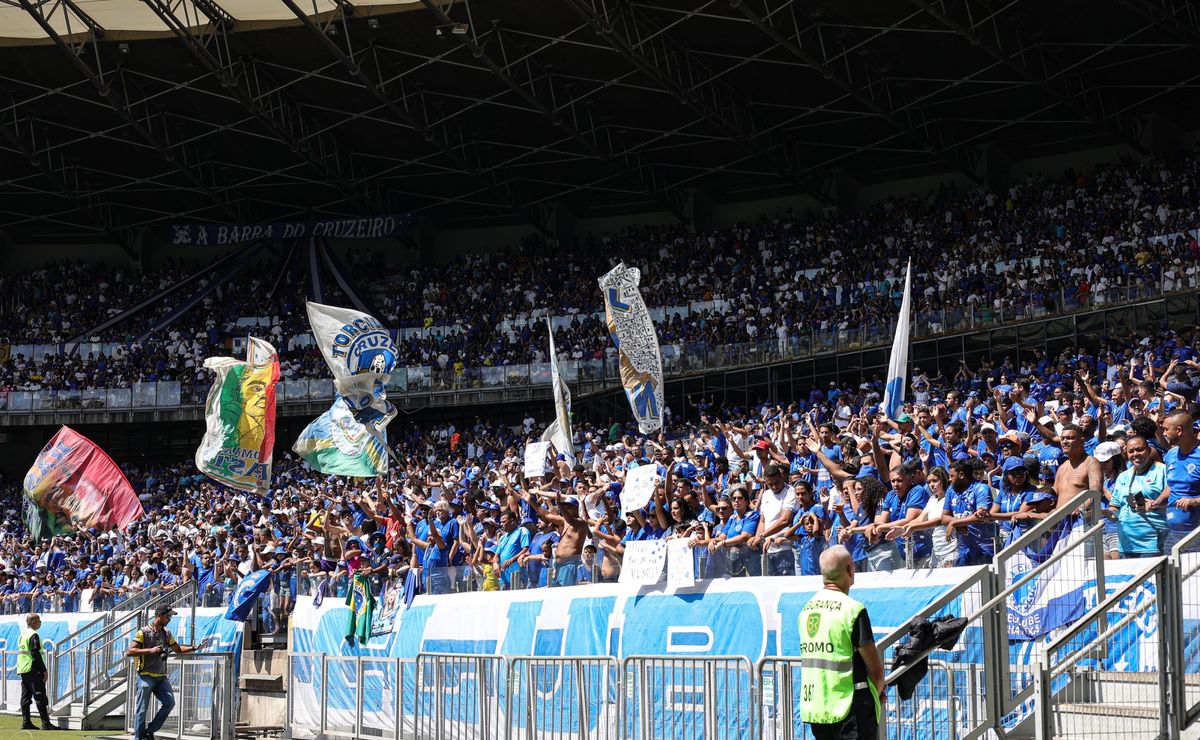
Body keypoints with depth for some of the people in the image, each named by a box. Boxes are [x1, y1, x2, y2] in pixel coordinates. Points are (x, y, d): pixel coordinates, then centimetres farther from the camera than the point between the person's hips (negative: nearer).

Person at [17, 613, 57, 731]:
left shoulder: (22, 634, 16)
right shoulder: (33, 635, -13)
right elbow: (36, 654, -19)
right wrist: (44, 670, -15)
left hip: (22, 669, 9)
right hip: (33, 670, -9)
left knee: (26, 696, 10)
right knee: (40, 696, -8)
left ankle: (26, 722, 9)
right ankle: (45, 723, -10)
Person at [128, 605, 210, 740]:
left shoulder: (167, 634, 15)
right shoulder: (143, 633, -5)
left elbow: (178, 649, 27)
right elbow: (130, 652, -11)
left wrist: (195, 648, 14)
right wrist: (150, 650, -20)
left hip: (161, 677, 6)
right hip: (146, 676, -6)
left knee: (169, 703, -8)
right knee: (141, 709, -4)